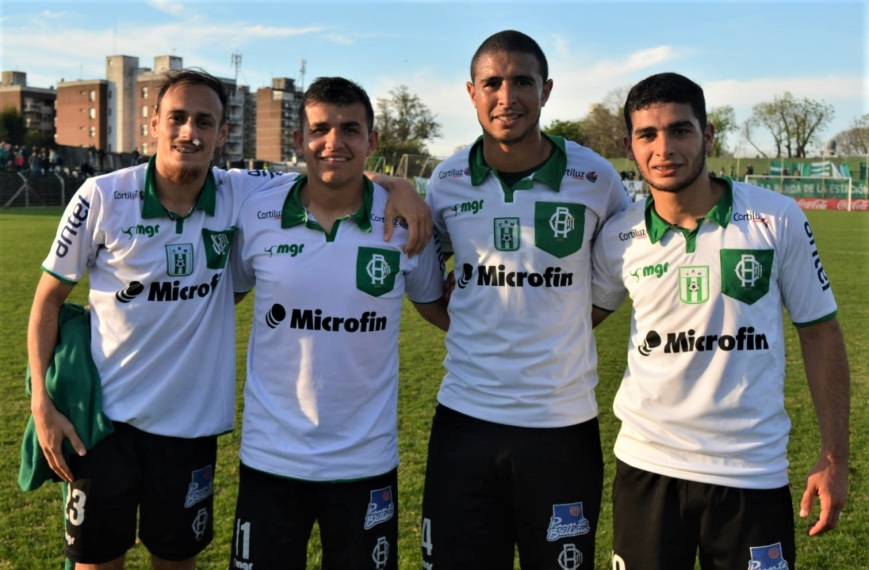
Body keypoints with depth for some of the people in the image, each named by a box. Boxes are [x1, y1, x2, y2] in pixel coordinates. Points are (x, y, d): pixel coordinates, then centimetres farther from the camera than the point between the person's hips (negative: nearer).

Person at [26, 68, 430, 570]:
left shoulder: (241, 196, -8)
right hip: (104, 417, -1)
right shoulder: (102, 198, -11)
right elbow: (50, 297, -1)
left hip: (191, 422, 1)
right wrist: (42, 402, -7)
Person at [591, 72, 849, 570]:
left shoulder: (778, 220, -9)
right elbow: (586, 314, 14)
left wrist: (835, 456, -2)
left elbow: (820, 331, -1)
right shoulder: (617, 237, -4)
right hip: (647, 464, 2)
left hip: (755, 471, -1)